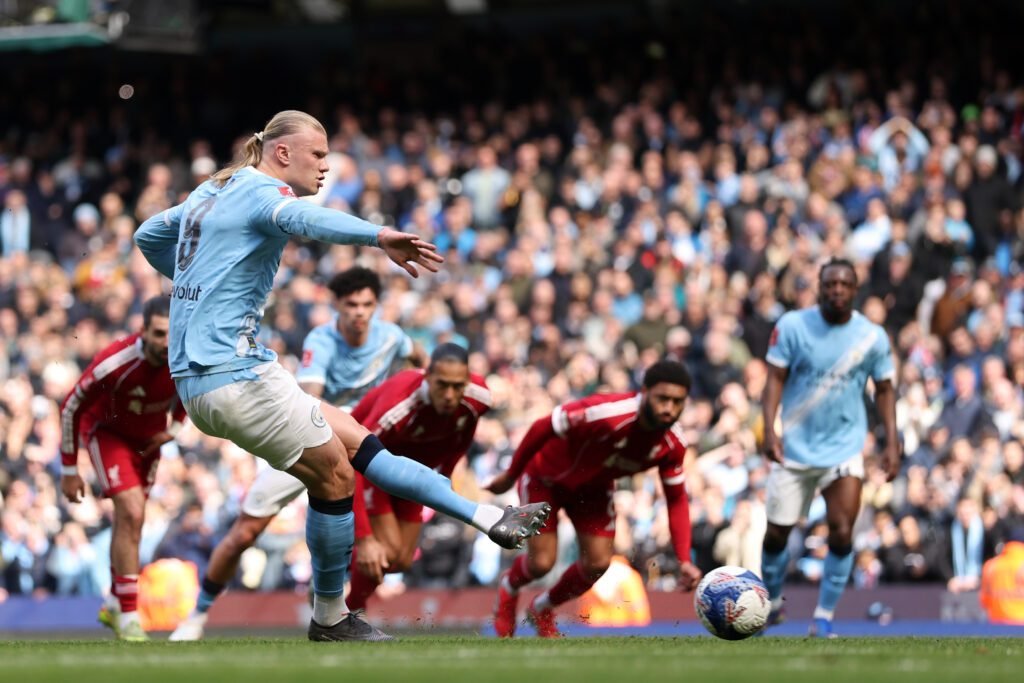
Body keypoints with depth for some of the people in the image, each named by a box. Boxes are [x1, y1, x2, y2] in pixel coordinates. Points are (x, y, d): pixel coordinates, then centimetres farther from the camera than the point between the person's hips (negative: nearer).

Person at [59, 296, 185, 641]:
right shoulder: (114, 364, -37)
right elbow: (71, 408, -20)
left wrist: (175, 426, -6)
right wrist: (69, 470, -15)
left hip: (148, 437, 5)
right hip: (107, 431, -5)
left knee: (130, 519, 14)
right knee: (131, 513, -19)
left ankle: (114, 604, 34)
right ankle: (127, 615, -14)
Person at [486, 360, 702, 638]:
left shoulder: (673, 445, -22)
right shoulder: (607, 414, -42)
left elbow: (676, 499, -10)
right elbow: (542, 428, -28)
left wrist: (684, 560, -20)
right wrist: (510, 475, -16)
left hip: (593, 487, 5)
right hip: (544, 476, -5)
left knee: (598, 562, -5)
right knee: (542, 562, -9)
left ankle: (543, 609, 27)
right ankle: (509, 588, 31)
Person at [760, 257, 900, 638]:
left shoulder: (872, 336, -3)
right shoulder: (792, 326, -6)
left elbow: (884, 390, 6)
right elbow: (775, 378, -6)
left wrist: (892, 443, -2)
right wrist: (769, 429, -19)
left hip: (844, 450, 0)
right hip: (793, 449, 0)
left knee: (842, 534, -14)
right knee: (776, 534, 5)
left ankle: (824, 619, -2)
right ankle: (772, 603, 30)